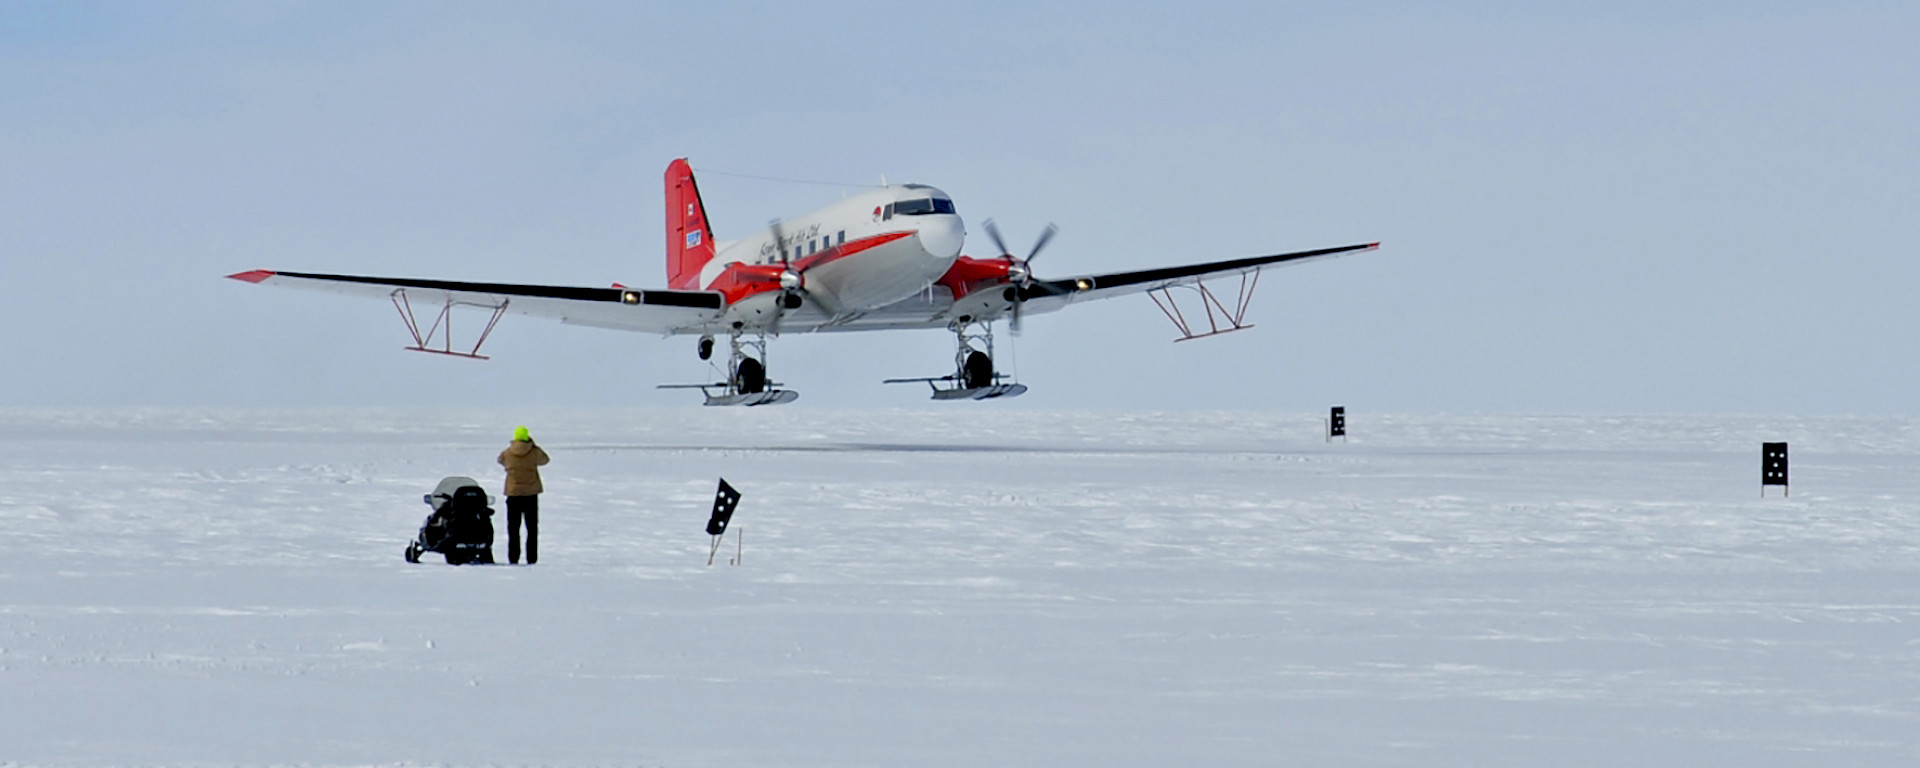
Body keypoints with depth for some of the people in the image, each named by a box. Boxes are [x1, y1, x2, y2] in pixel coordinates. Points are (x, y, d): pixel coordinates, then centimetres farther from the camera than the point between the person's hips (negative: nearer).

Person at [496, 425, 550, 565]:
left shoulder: (508, 453, -5)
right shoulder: (534, 453, -7)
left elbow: (501, 460, 17)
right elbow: (544, 460, 13)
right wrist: (533, 445, 16)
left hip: (513, 493, 0)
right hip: (531, 494, 0)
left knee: (513, 528, 6)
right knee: (532, 528, 7)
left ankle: (513, 558, 0)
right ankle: (531, 558, 2)